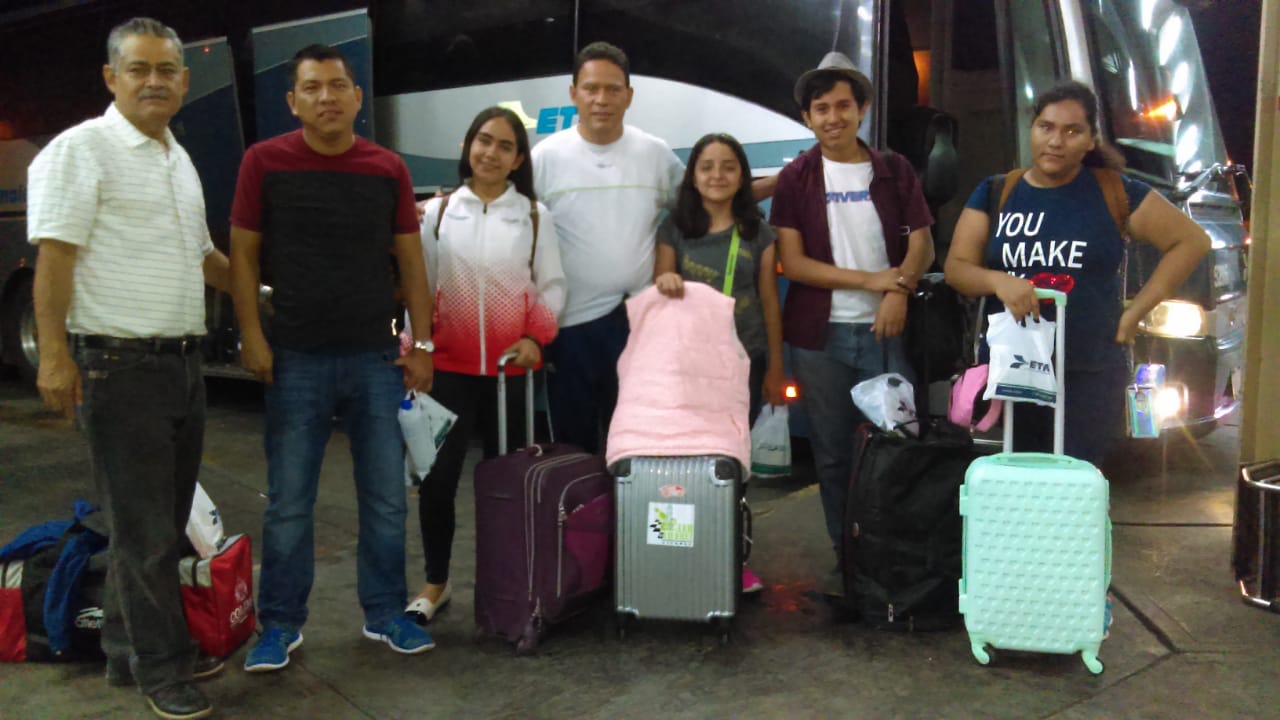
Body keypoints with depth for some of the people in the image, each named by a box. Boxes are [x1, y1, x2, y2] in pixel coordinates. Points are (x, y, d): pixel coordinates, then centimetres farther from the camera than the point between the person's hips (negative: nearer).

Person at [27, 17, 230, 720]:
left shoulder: (178, 159, 16)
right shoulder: (80, 150, -8)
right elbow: (54, 257, -14)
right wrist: (54, 356, -21)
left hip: (182, 361, 8)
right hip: (119, 365, -8)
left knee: (162, 524, 15)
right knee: (144, 532, 1)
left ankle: (127, 651, 31)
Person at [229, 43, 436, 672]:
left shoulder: (387, 169, 5)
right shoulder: (265, 162, 0)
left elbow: (410, 259, 8)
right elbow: (243, 253, 2)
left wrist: (422, 343, 3)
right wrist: (251, 336, -6)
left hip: (376, 358, 2)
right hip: (296, 360, -2)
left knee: (386, 497, 8)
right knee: (288, 502, 5)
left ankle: (384, 613, 24)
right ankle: (281, 624, 20)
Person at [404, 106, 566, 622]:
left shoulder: (535, 216, 5)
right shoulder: (438, 212, 5)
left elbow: (552, 285, 4)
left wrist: (535, 337, -10)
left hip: (511, 366, 0)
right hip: (449, 364, 0)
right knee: (438, 477, -3)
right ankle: (436, 582, 14)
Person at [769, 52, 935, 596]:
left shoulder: (894, 170, 6)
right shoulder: (796, 178, 2)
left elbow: (922, 244, 4)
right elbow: (791, 261, -5)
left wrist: (899, 292, -16)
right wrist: (869, 279, -13)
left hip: (884, 330, 1)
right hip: (819, 334, 0)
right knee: (832, 453, 7)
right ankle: (847, 557, 19)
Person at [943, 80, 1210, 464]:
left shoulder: (1115, 195, 3)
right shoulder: (994, 194, 9)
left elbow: (1191, 241, 8)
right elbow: (955, 267, 5)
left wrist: (1135, 311, 1)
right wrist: (997, 280, -18)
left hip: (1089, 378, -2)